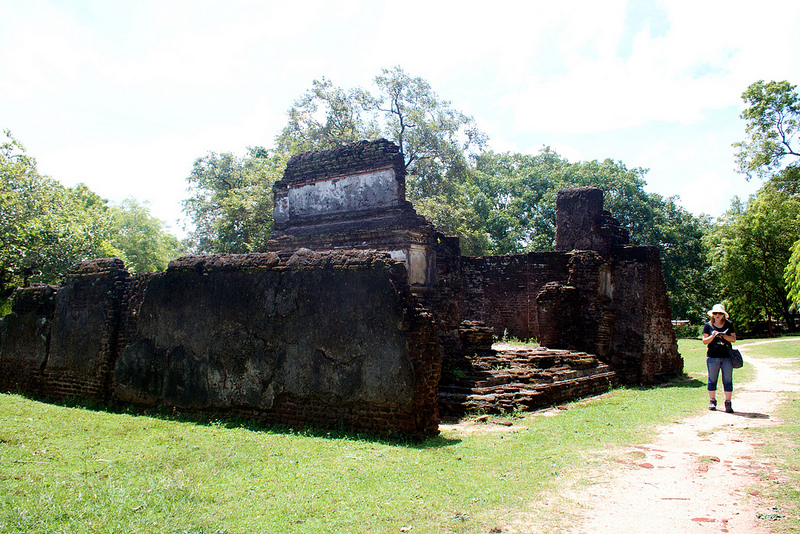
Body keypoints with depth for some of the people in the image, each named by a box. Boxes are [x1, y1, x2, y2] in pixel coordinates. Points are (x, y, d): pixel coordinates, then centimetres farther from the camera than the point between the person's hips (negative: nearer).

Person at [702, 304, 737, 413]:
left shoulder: (729, 324, 8)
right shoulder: (708, 325, 5)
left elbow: (733, 339, 5)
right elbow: (704, 341, 2)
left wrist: (725, 336, -13)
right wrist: (712, 336, -15)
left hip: (727, 356, 1)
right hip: (712, 356, -1)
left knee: (728, 380, -1)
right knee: (712, 379, 5)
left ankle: (728, 403, 2)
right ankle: (712, 401, 14)